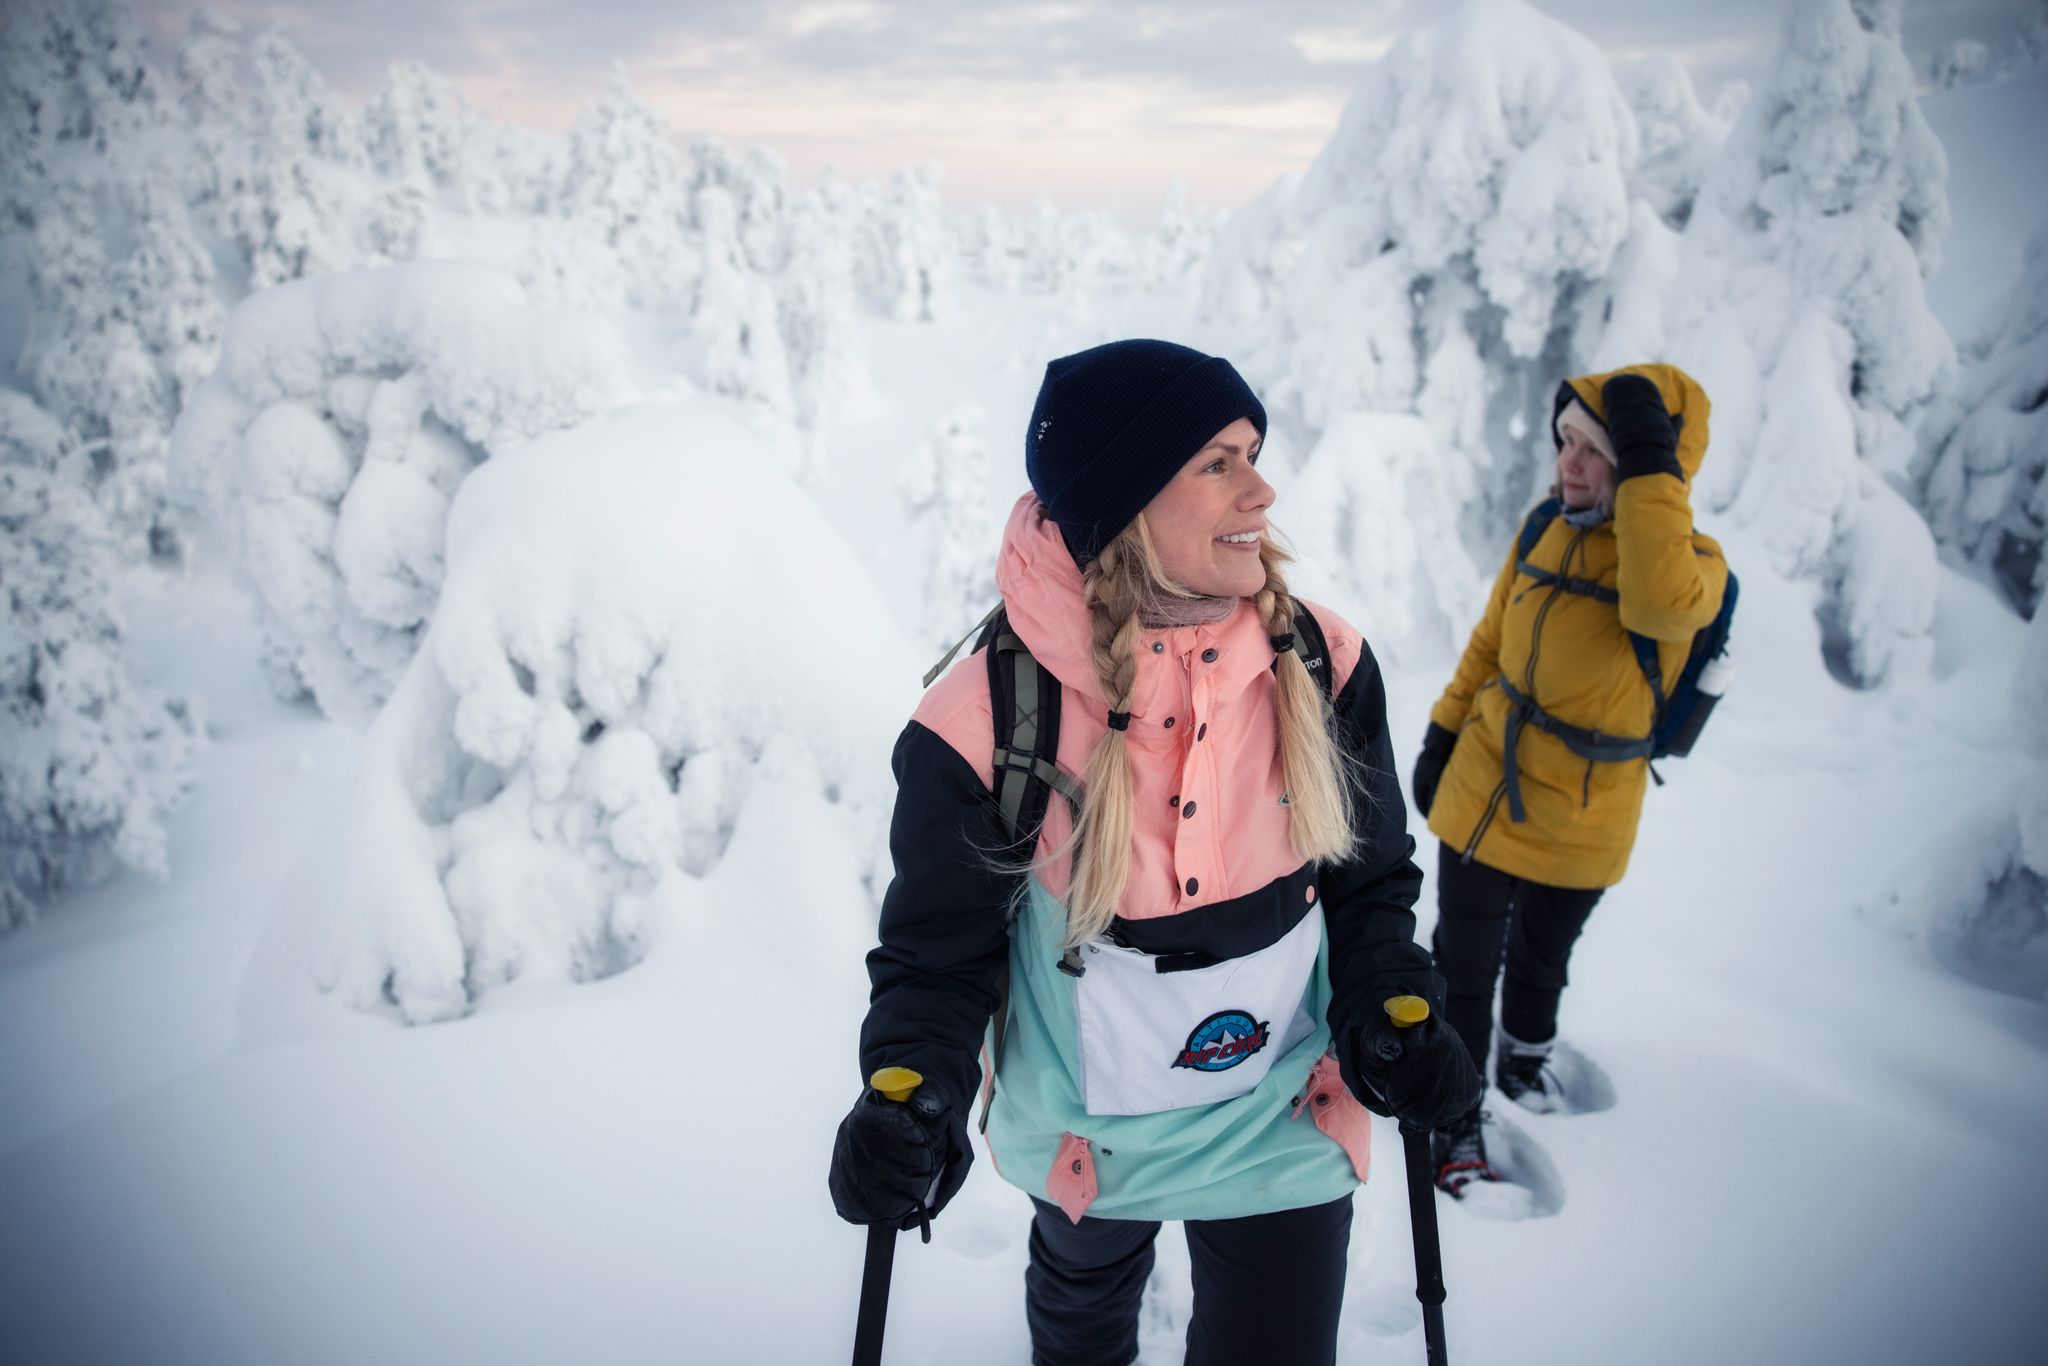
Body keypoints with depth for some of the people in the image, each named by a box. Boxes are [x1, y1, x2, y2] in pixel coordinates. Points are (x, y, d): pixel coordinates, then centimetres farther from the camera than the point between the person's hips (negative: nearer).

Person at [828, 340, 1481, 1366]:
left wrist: (1391, 1013, -17)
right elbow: (941, 945, -13)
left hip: (1284, 1123, 1)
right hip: (1081, 1129, 0)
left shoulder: (1319, 660, -16)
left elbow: (1370, 879, -2)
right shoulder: (986, 719, -26)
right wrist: (909, 1097, -28)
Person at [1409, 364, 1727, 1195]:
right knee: (1465, 961, 7)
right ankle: (1458, 1115, 24)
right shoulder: (1546, 529, -4)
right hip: (1482, 789, 2)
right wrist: (1441, 736, 9)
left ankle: (1525, 1054, 50)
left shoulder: (1692, 561, -16)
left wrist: (1647, 467, -39)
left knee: (1542, 953, 21)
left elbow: (1659, 605, -42)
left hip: (1584, 820, -2)